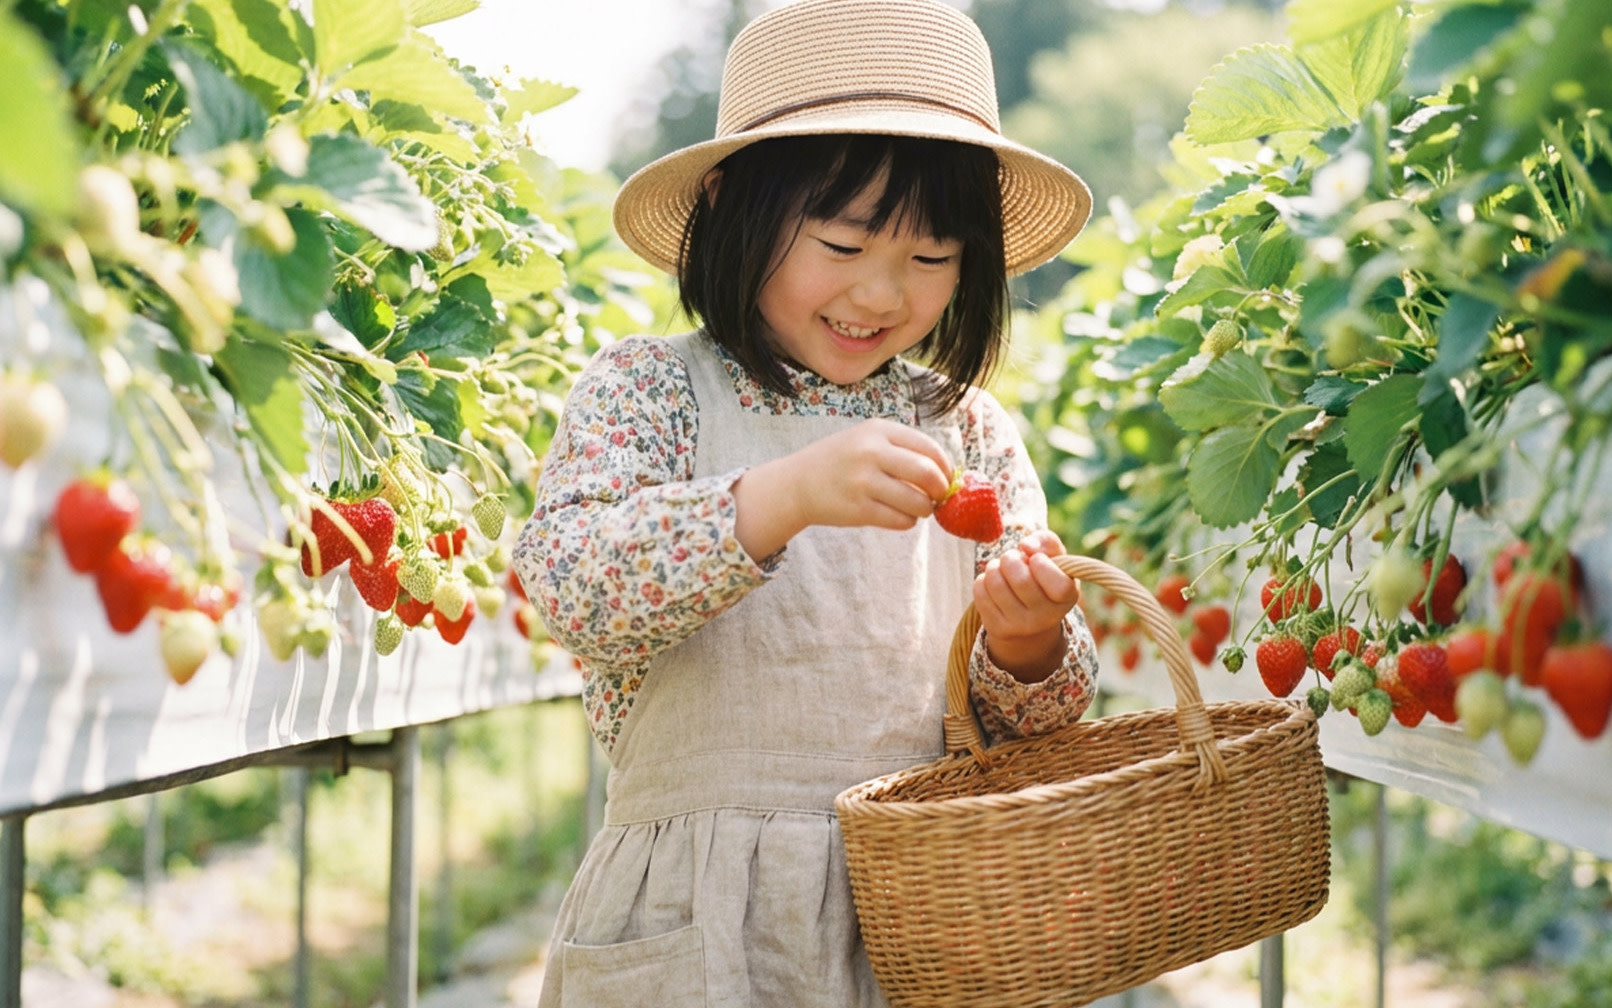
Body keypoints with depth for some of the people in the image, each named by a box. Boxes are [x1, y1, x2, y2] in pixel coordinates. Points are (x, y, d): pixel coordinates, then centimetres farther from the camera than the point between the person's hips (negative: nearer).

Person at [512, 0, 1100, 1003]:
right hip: (706, 916, -3)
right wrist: (786, 494, -32)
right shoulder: (650, 387, -1)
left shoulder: (972, 431, 8)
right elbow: (568, 581, -19)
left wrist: (1027, 643, -15)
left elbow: (1035, 716, 9)